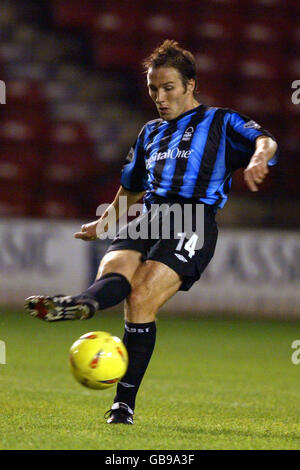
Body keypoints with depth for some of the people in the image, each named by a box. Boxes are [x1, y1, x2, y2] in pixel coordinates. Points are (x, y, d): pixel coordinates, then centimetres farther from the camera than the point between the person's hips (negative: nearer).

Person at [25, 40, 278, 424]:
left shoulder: (220, 122, 13)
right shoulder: (151, 132, 31)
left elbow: (264, 142, -6)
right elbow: (130, 189, 43)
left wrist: (258, 158, -28)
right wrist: (105, 221, 32)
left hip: (194, 218, -6)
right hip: (147, 217, 6)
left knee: (140, 299, -25)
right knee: (114, 272, -28)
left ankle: (125, 402, -29)